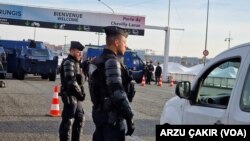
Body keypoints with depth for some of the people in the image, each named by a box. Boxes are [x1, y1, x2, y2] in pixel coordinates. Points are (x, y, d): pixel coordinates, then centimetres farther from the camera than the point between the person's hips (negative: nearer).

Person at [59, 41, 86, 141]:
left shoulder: (75, 62, 18)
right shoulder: (68, 63, -13)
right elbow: (71, 81, -22)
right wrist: (80, 93, -16)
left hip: (75, 96, 10)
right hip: (70, 95, -10)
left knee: (80, 118, 15)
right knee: (68, 120, -7)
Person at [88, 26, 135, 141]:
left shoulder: (98, 61, 13)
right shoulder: (112, 61, -17)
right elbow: (118, 93, -24)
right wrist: (129, 118, -21)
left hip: (100, 113, 10)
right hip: (112, 116, -10)